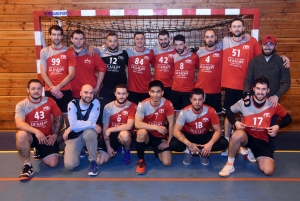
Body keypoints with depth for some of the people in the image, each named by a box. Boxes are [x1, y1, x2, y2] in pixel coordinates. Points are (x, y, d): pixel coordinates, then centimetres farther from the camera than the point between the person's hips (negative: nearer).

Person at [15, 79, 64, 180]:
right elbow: (19, 124, -26)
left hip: (47, 136, 2)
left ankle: (40, 152, 25)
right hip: (31, 136, -1)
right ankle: (27, 166, -18)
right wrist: (36, 131, -39)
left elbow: (59, 117, 4)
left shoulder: (49, 101, -4)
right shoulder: (21, 105, -10)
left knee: (53, 163, -13)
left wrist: (55, 135, -2)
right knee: (21, 135, -38)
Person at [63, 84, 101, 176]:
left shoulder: (95, 103, -12)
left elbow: (91, 121, -22)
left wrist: (70, 129, -19)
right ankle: (79, 152, 19)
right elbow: (73, 124, -23)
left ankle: (93, 161, -15)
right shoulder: (72, 104, -12)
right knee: (69, 165, -17)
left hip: (89, 133, 0)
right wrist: (93, 125, -23)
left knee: (89, 132, -38)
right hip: (74, 137, 0)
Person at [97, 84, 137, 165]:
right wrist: (108, 147, -9)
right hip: (111, 135, 3)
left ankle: (127, 152, -5)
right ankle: (116, 148, 20)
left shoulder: (132, 106, -13)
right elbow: (105, 128, -3)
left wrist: (110, 130, -20)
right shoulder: (108, 107, -5)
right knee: (100, 161, -10)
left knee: (124, 134, -40)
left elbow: (129, 126, -22)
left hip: (125, 134, -3)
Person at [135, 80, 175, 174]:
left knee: (167, 162, -13)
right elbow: (137, 124, -30)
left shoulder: (167, 104, -16)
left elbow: (171, 124, -8)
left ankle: (158, 151, 23)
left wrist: (168, 141, -9)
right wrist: (156, 127, -33)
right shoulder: (143, 104, -20)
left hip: (161, 136, 2)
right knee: (142, 132, -38)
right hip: (147, 134, -1)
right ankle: (141, 160, -14)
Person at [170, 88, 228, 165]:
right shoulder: (185, 112, -24)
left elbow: (218, 130, -17)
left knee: (224, 143, -24)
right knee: (173, 144, -31)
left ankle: (203, 151, -2)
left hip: (204, 135, 2)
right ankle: (187, 151, 0)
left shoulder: (210, 111, -22)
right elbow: (176, 131, -26)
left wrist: (210, 144, -35)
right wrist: (189, 144, -39)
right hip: (188, 135, -1)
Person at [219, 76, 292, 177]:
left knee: (268, 171, -17)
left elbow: (288, 118, 10)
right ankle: (230, 164, -19)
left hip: (262, 140, 2)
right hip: (246, 136, -2)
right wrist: (235, 122, -12)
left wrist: (278, 126, -9)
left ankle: (252, 153, 17)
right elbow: (229, 111, 6)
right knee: (238, 134, -41)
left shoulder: (273, 105, -6)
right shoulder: (244, 102, -9)